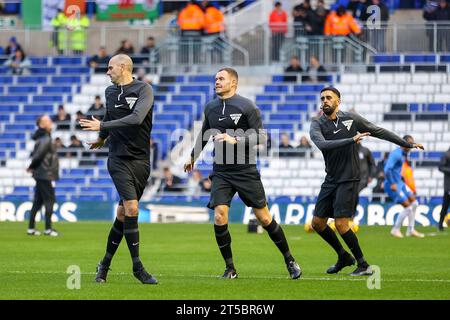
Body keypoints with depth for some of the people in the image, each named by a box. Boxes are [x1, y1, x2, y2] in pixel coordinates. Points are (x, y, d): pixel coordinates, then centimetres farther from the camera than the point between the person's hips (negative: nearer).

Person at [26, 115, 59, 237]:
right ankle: (48, 229, -3)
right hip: (46, 175, -9)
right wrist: (32, 167, -5)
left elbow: (36, 155, 17)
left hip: (41, 175, 9)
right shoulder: (45, 139, -16)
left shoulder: (43, 138, 15)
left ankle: (31, 228, 15)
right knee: (49, 200, -4)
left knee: (38, 201, 12)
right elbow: (37, 155, -21)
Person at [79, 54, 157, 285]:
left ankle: (105, 263, 20)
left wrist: (102, 127, -17)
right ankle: (137, 267, -10)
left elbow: (136, 118, -19)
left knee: (123, 212, 4)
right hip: (119, 159, 1)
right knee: (131, 208, -16)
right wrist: (102, 138, 41)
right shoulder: (110, 91, 11)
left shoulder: (144, 90, -4)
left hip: (141, 160, -1)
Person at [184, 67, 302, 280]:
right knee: (219, 216, -14)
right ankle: (230, 268, -2)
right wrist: (193, 156, 37)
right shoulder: (210, 108, 9)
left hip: (246, 171, -3)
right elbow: (204, 133, 26)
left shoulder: (246, 107, -7)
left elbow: (261, 136, -11)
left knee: (264, 218, 1)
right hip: (221, 172, 4)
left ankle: (289, 260, 18)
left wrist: (235, 140, -24)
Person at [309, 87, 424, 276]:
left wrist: (408, 144, 11)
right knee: (317, 222, 4)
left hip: (349, 179, -4)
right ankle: (343, 256, 25)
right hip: (330, 180, 4)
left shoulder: (351, 118, -2)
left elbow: (379, 132, 8)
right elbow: (322, 144, -23)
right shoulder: (317, 124, -1)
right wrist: (351, 140, -31)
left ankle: (363, 265, -3)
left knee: (340, 223, -15)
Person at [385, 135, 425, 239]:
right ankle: (395, 229, 5)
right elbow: (387, 169, -29)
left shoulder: (403, 154, 13)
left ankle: (410, 230, 16)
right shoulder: (396, 154, -19)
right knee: (408, 207, -10)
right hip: (393, 185, -10)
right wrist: (392, 184, -22)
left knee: (414, 203, 10)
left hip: (399, 183, 10)